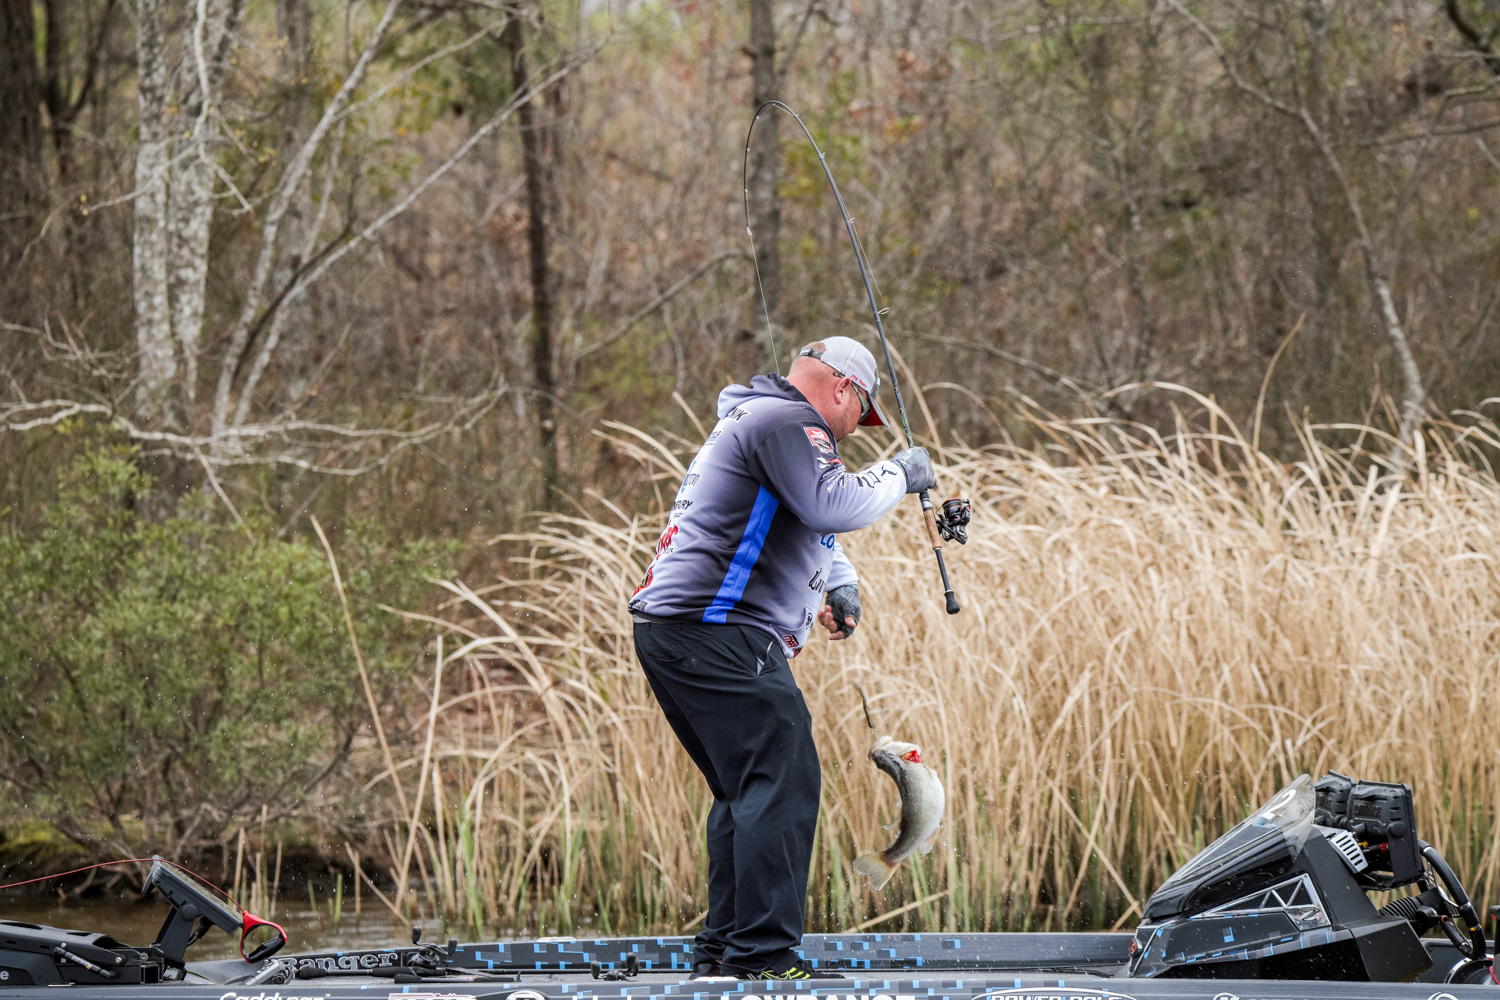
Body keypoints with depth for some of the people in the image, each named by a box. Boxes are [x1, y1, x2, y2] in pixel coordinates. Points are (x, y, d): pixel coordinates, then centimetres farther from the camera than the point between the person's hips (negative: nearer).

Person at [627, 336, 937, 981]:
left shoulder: (749, 421, 28)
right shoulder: (785, 420, -7)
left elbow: (809, 523, 40)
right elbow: (832, 505, -21)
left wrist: (839, 583, 26)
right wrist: (900, 476, -5)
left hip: (673, 630, 11)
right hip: (715, 632, -11)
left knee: (748, 790, 16)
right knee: (783, 782, -14)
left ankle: (720, 952, 16)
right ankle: (762, 958, -19)